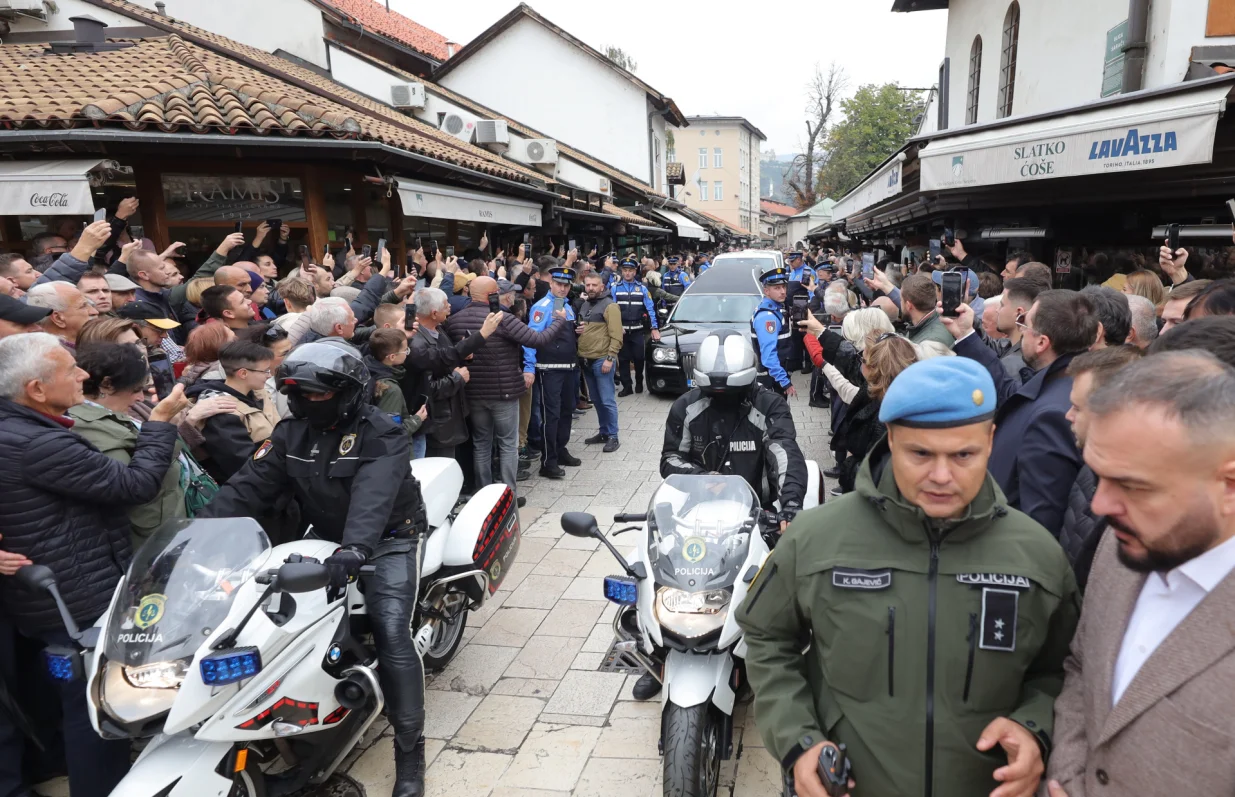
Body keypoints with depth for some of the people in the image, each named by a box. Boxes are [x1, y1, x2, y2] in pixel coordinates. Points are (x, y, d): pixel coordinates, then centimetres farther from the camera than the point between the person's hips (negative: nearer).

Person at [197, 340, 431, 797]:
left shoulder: (381, 435, -18)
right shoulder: (292, 433, 1)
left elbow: (373, 496, -36)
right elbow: (248, 486, -7)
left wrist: (354, 551, -53)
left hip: (388, 541, -6)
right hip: (326, 540, 6)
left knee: (390, 631, -22)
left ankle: (409, 751, -13)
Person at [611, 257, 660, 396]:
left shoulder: (642, 288, 5)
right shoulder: (615, 288, 3)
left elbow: (650, 309, 0)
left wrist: (655, 328, -8)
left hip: (637, 330, 0)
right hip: (621, 330, 0)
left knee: (639, 358, 5)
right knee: (623, 359, 3)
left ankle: (639, 383, 27)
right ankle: (626, 387, 11)